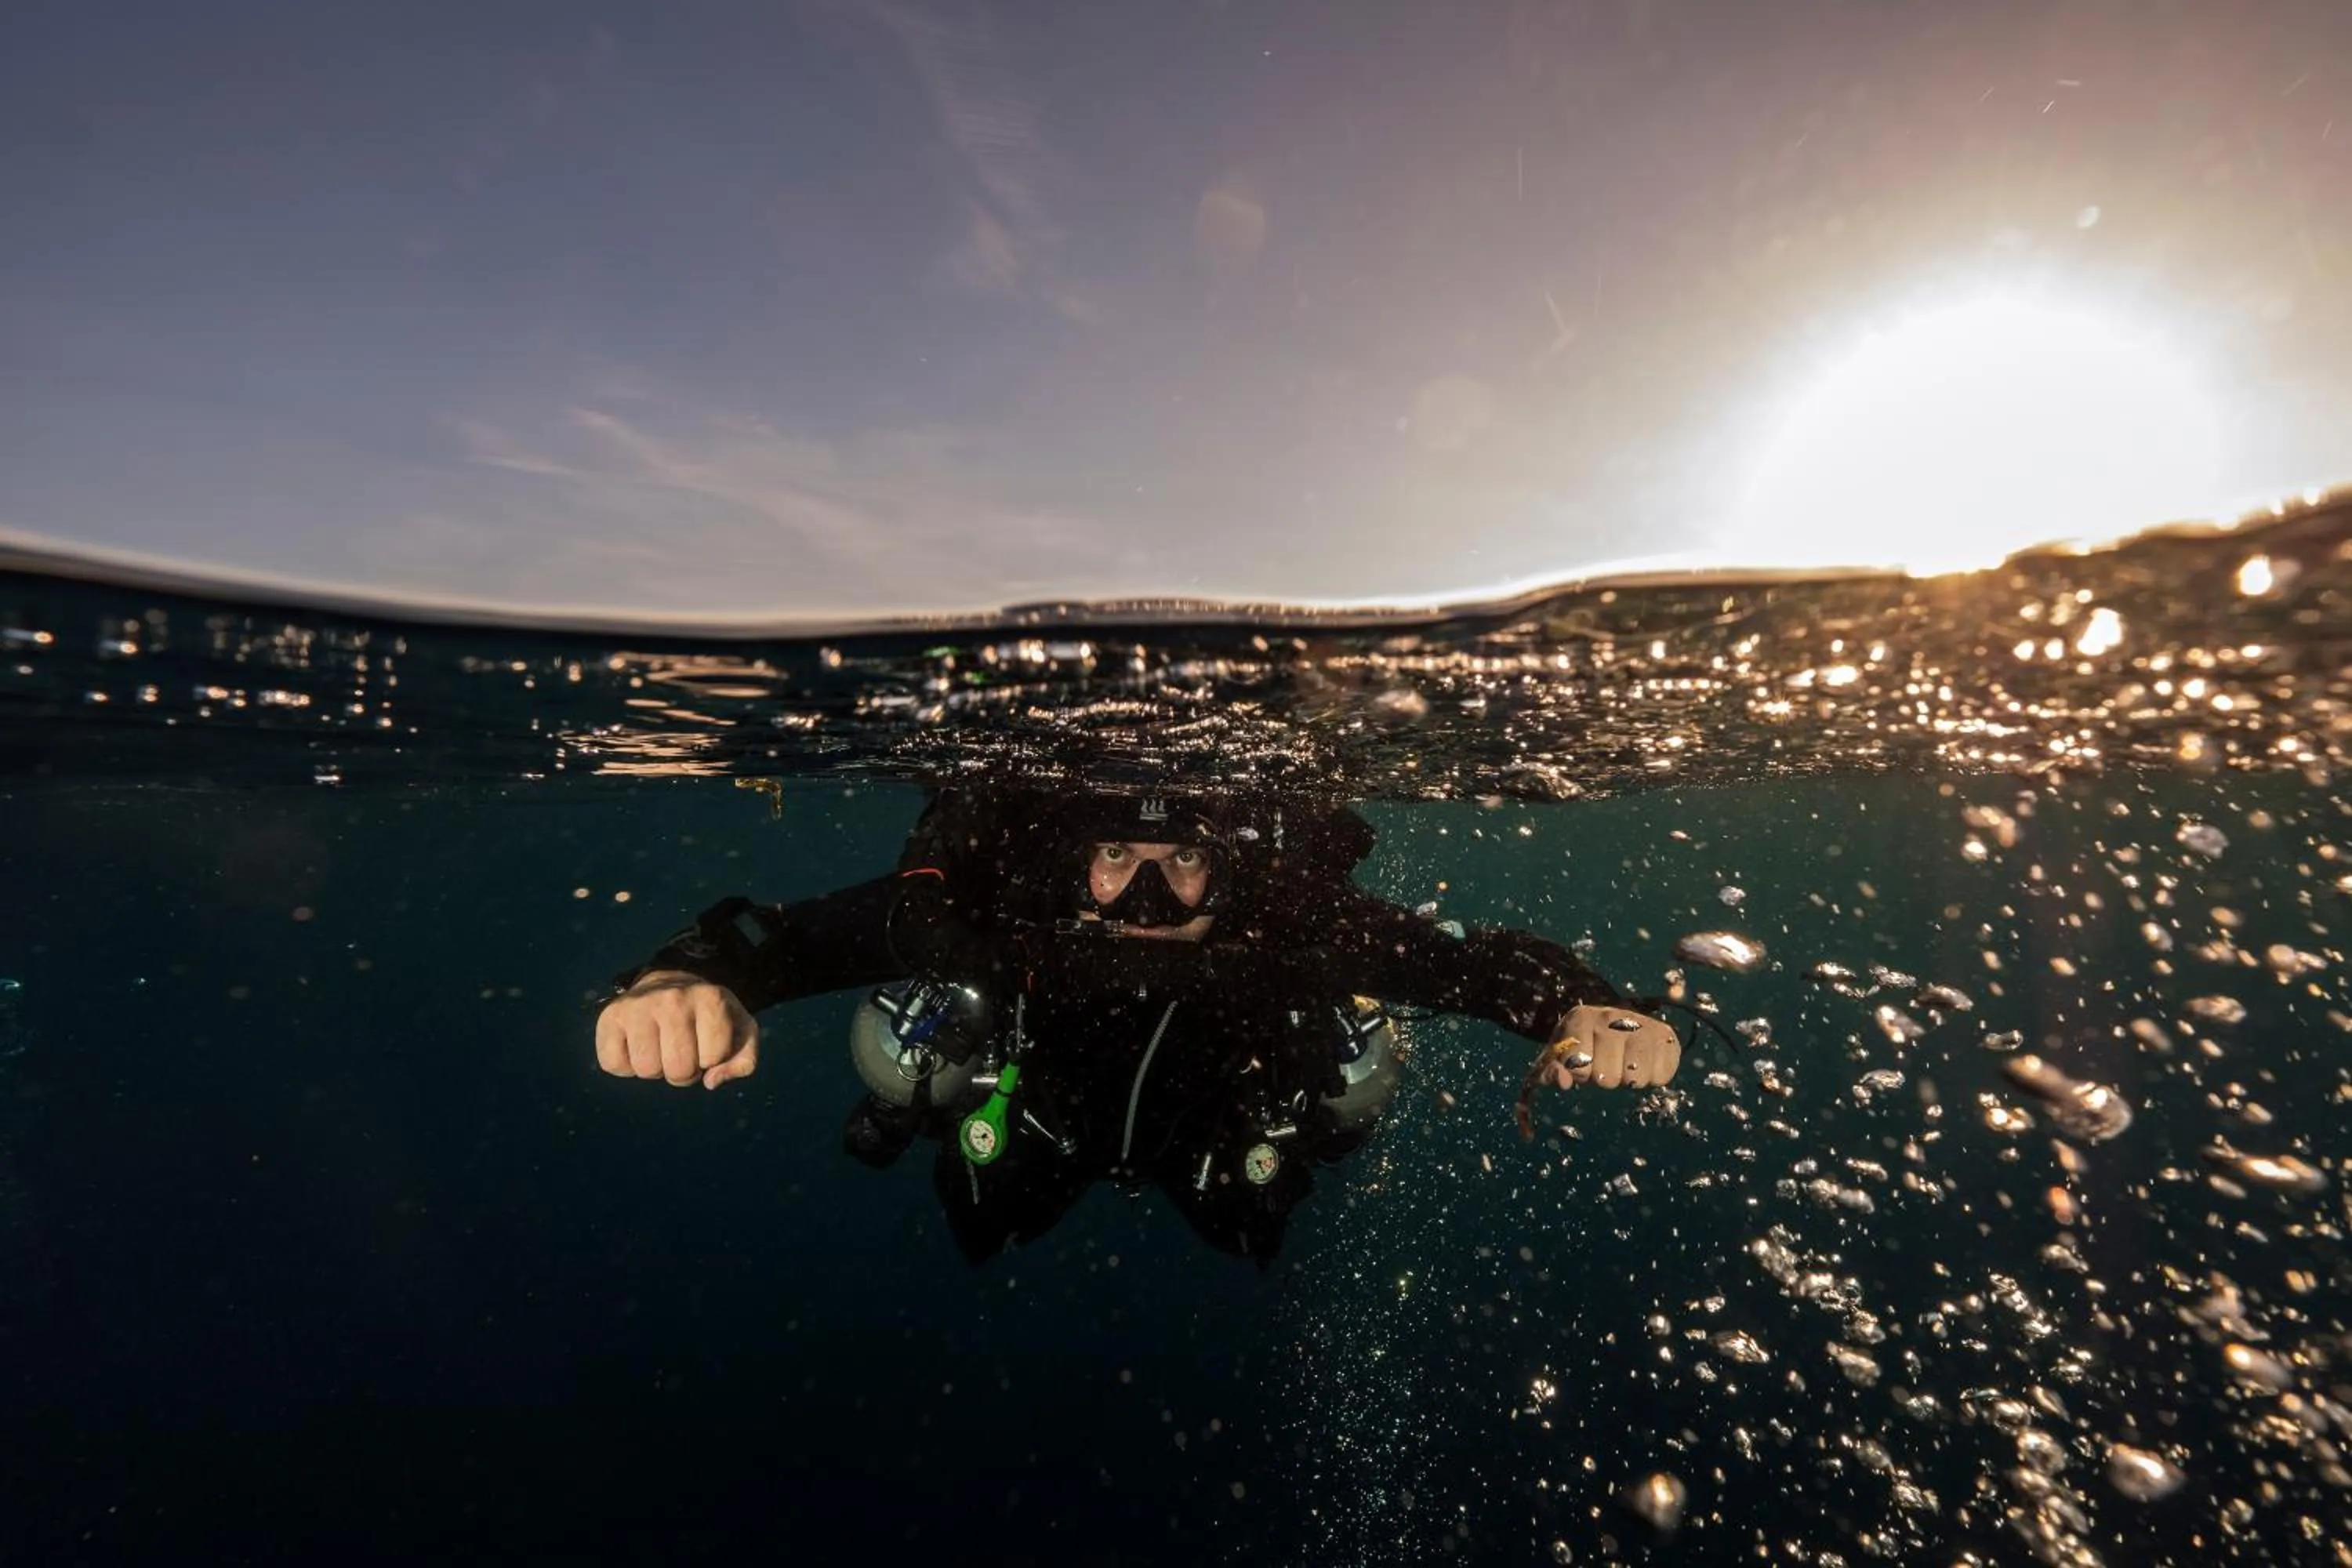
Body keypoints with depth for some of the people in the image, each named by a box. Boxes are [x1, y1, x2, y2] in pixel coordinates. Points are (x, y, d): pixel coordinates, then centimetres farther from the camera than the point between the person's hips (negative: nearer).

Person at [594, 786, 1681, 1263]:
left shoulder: (1305, 925, -40)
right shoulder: (984, 902, -41)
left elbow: (1491, 961, -31)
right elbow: (772, 933, -37)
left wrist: (1584, 1011, -51)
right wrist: (682, 982, -59)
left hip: (1219, 1132, 0)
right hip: (1038, 1105, 1)